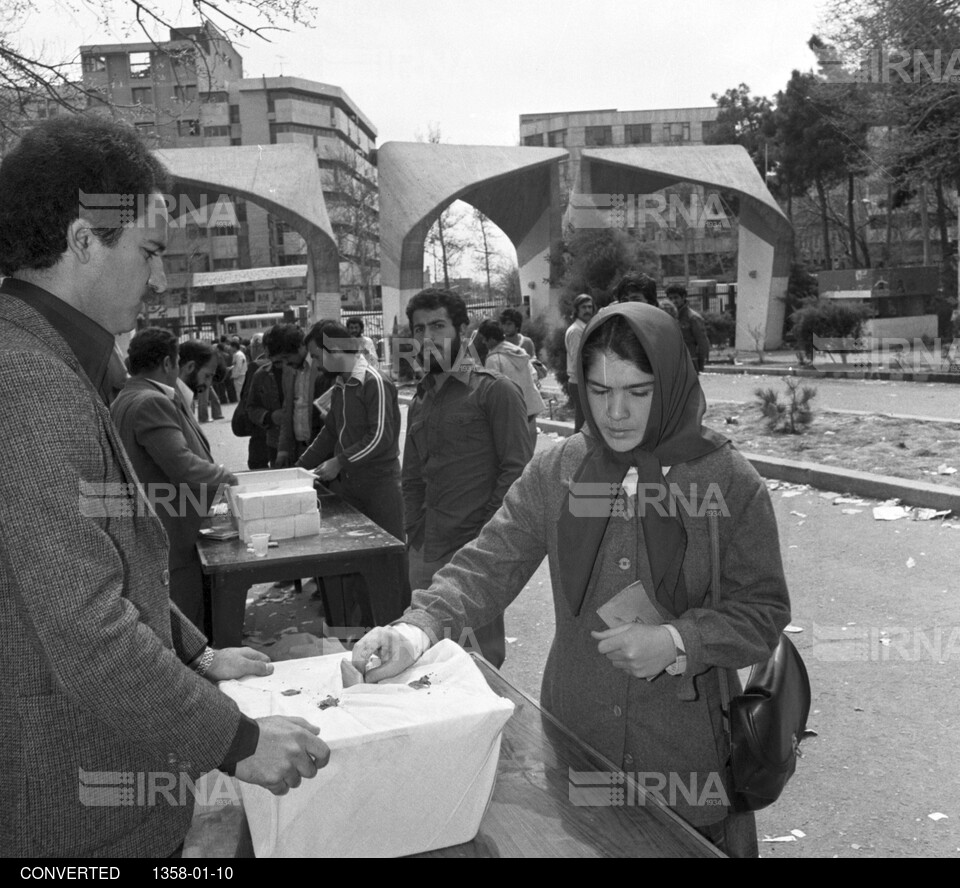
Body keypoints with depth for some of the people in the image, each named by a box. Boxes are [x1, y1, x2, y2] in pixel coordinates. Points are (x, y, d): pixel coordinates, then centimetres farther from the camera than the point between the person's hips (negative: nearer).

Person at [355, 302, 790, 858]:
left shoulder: (731, 482, -9)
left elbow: (764, 613, -6)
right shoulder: (555, 473, -3)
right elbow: (488, 567, -6)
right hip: (575, 738, 2)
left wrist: (678, 642, -21)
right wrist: (420, 626, -23)